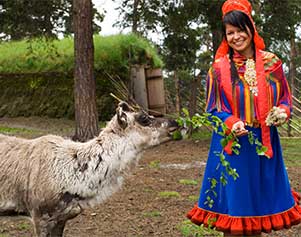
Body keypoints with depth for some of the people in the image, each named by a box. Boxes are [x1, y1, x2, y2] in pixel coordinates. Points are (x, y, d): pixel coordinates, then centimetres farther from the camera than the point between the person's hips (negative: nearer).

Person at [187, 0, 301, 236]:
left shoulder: (271, 62, 4)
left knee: (261, 199, 12)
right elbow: (213, 109, 1)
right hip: (232, 143, -2)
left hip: (265, 143, 2)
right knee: (233, 206, 2)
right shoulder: (219, 68, -1)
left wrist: (282, 113, -12)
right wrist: (231, 123, -18)